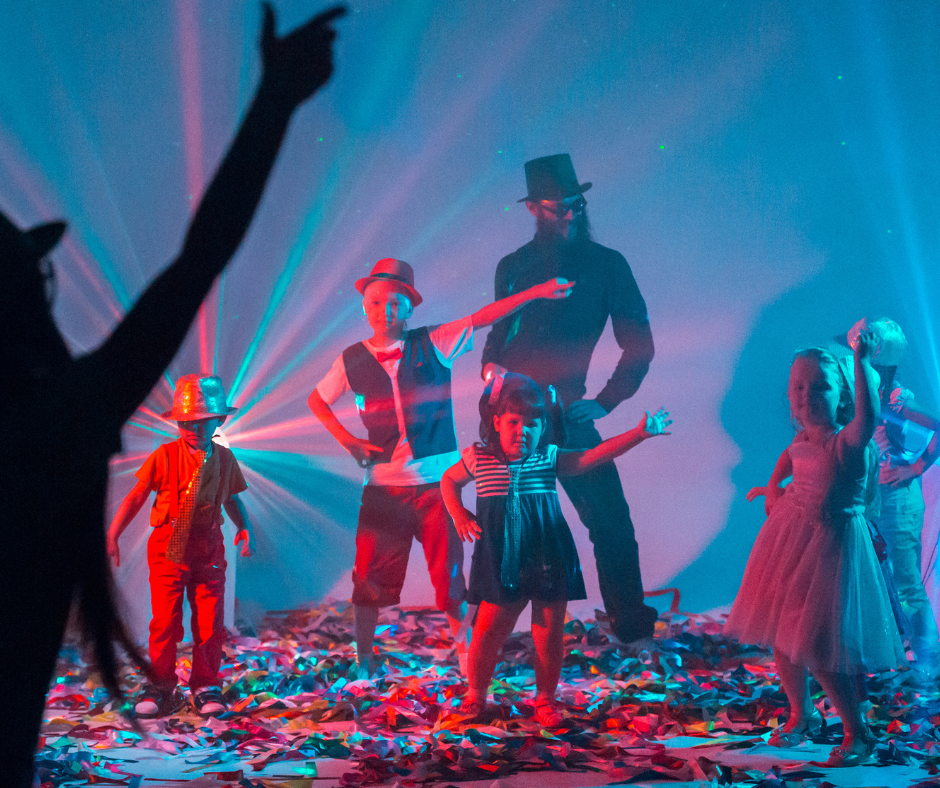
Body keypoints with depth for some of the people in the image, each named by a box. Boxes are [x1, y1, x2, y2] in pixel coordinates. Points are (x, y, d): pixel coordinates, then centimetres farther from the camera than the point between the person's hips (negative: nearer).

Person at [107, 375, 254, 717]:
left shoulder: (224, 459, 6)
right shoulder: (165, 457, -5)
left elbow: (231, 498, 18)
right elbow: (136, 496, -1)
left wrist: (245, 527, 2)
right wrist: (112, 534, -7)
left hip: (208, 548, 2)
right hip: (169, 546, -2)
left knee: (210, 620, 1)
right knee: (165, 619, -2)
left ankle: (206, 688, 14)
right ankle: (161, 688, 11)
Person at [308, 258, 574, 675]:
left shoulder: (433, 344, 2)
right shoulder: (352, 360, 5)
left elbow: (483, 317, -5)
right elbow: (316, 400, 20)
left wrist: (537, 292, -14)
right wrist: (347, 440, 7)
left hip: (436, 482, -1)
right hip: (383, 484, 1)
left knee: (450, 575, -1)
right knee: (371, 578, 3)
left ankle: (468, 659, 10)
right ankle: (363, 663, 18)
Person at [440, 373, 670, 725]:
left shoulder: (549, 460, 0)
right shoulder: (478, 459, 2)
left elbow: (595, 455, -7)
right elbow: (449, 480, 20)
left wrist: (638, 433, -17)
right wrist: (459, 515, 6)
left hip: (547, 561, 1)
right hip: (503, 564, -1)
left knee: (549, 633, 5)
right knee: (488, 630, -2)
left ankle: (545, 698, 22)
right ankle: (475, 694, 20)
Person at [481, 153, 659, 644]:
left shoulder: (607, 265, 4)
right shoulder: (513, 266, 12)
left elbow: (639, 345, 4)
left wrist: (604, 402, -4)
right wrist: (490, 369, 1)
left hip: (567, 415, -2)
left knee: (611, 522, -5)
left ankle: (633, 630, 9)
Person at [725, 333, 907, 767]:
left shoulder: (846, 442, -20)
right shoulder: (803, 440, 1)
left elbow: (868, 417, -44)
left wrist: (861, 362, -48)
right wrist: (774, 484, 16)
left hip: (829, 547, -7)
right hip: (786, 541, 7)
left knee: (820, 650, -7)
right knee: (780, 637, 14)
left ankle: (857, 732, 12)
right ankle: (801, 715, 36)